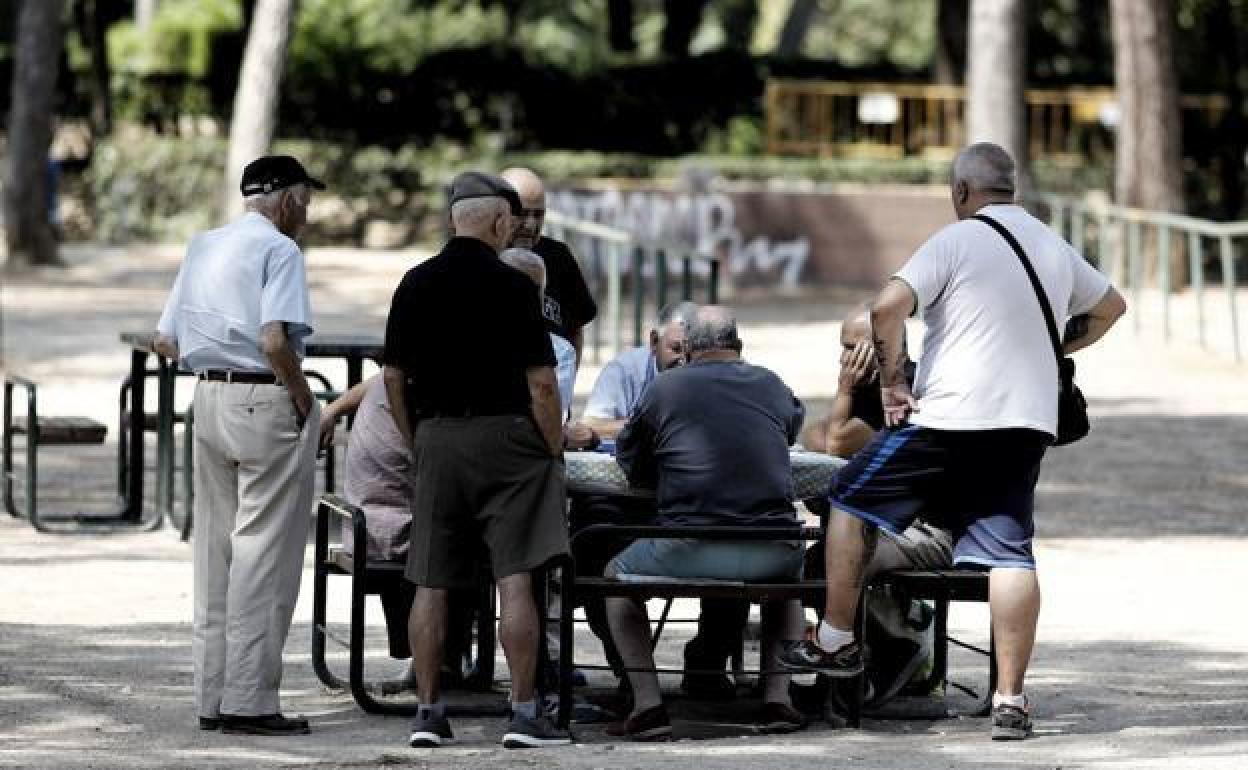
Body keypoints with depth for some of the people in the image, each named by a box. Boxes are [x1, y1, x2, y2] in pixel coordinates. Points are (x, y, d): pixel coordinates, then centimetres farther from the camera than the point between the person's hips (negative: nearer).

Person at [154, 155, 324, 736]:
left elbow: (165, 341, 14)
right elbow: (274, 341, -22)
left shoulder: (203, 247, 14)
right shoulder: (279, 250, -10)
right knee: (264, 551, -4)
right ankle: (248, 700, -4)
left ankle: (212, 697, 15)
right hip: (267, 402, -8)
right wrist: (304, 399, -10)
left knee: (215, 547, 12)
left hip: (209, 397, 8)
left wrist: (213, 357, 14)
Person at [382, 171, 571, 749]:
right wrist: (555, 451, 1)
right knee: (515, 580, -5)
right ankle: (524, 713, -6)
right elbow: (541, 382, -10)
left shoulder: (415, 285, 5)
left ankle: (428, 712, 7)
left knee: (431, 585, 6)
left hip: (436, 439, 4)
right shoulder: (511, 286, -8)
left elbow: (393, 377, 9)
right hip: (504, 434, -4)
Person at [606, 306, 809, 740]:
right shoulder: (771, 387, 13)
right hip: (770, 554, 3)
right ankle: (778, 700, 23)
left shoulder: (664, 388, 4)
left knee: (616, 577, 26)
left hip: (689, 553, -3)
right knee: (789, 574, 39)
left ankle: (648, 705, 10)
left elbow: (631, 465, 15)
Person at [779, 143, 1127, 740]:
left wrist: (892, 380, -7)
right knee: (1009, 552, 1)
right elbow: (1111, 306, 31)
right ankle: (1009, 697, -6)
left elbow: (887, 308, -17)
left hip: (949, 417, -5)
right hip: (1028, 421, 5)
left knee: (853, 501, 13)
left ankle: (835, 641, 17)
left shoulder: (956, 241, -6)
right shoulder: (1056, 250, 14)